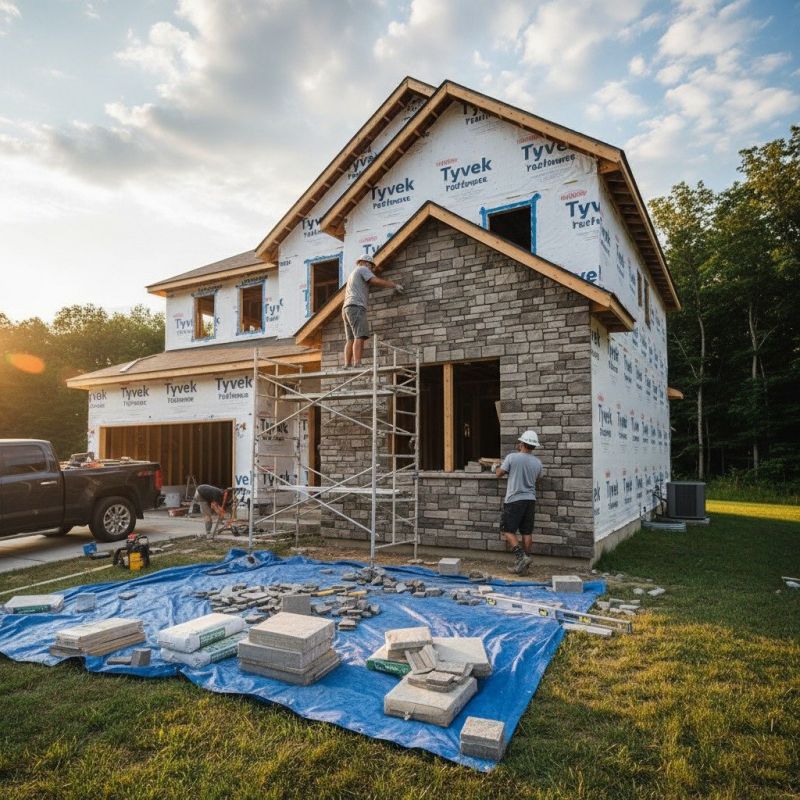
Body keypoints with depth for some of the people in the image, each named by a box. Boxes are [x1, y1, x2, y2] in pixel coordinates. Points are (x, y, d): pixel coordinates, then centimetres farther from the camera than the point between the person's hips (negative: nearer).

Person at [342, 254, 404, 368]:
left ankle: (347, 365, -9)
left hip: (346, 308, 9)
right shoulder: (362, 269, 6)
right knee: (360, 336, -18)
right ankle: (357, 364, -29)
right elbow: (376, 281, -6)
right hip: (356, 307, -9)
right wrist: (395, 285, 0)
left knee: (351, 339, 1)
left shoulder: (353, 274, 34)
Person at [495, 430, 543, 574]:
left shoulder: (512, 457, -10)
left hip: (514, 500, -5)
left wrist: (497, 467, 21)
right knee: (527, 532, 8)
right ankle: (523, 565, 13)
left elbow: (499, 473, -1)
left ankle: (522, 557, -13)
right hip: (530, 500, 5)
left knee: (507, 530, 2)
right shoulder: (537, 463, 3)